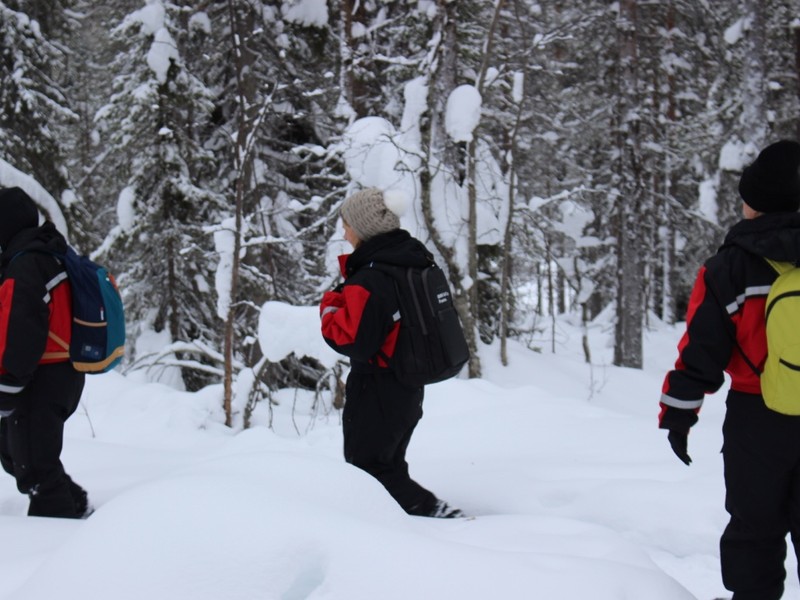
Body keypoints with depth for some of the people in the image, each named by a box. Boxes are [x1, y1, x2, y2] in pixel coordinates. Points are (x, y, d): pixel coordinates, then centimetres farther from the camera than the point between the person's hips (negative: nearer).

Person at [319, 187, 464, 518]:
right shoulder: (415, 261, 4)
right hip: (409, 389, 9)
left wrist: (329, 307, -8)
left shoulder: (368, 280, -23)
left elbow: (353, 340, -25)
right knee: (389, 465, 21)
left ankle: (431, 510, -9)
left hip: (376, 393, -9)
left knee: (368, 470, 2)